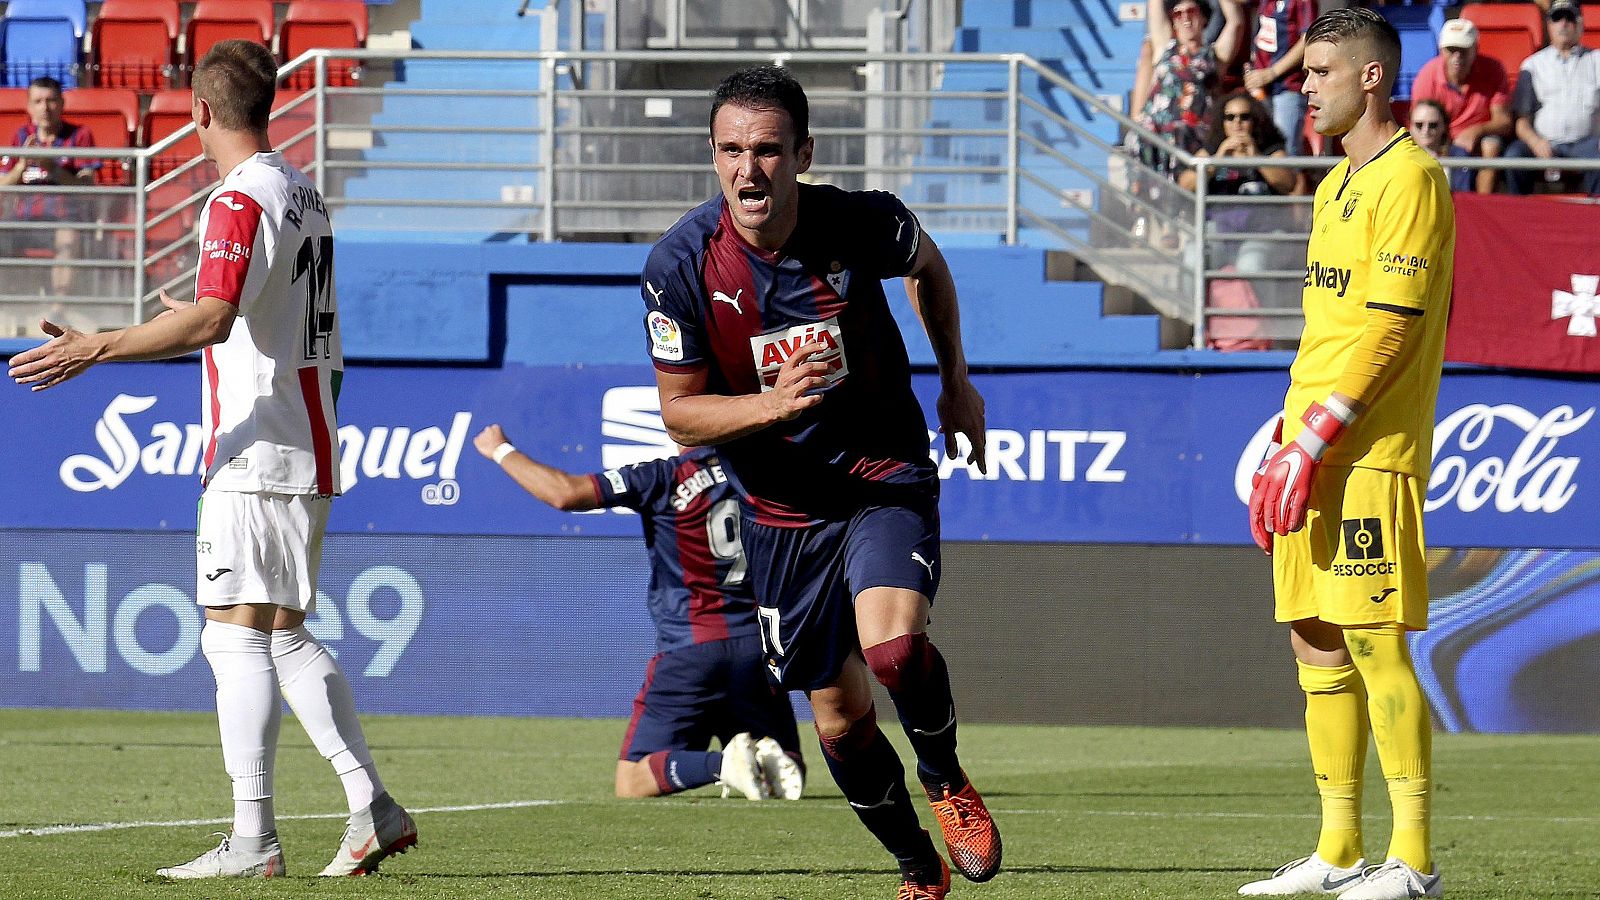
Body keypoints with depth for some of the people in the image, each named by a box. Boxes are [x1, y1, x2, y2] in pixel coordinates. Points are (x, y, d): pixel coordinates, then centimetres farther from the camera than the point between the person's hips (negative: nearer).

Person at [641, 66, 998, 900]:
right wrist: (770, 405, -27)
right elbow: (679, 410, -9)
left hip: (886, 476, -2)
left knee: (894, 647, -27)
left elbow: (928, 265, 9)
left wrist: (956, 380, 12)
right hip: (782, 508, 2)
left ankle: (944, 779, 4)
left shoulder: (864, 222, -17)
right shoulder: (680, 263, -17)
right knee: (841, 720, 7)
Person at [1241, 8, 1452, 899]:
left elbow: (1391, 326, -17)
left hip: (1372, 451, -9)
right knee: (1318, 645, 9)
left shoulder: (1410, 177, -10)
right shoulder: (1337, 186, 19)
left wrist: (1315, 440, -19)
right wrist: (1286, 441, 18)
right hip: (1317, 449, 9)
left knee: (1375, 643, -11)